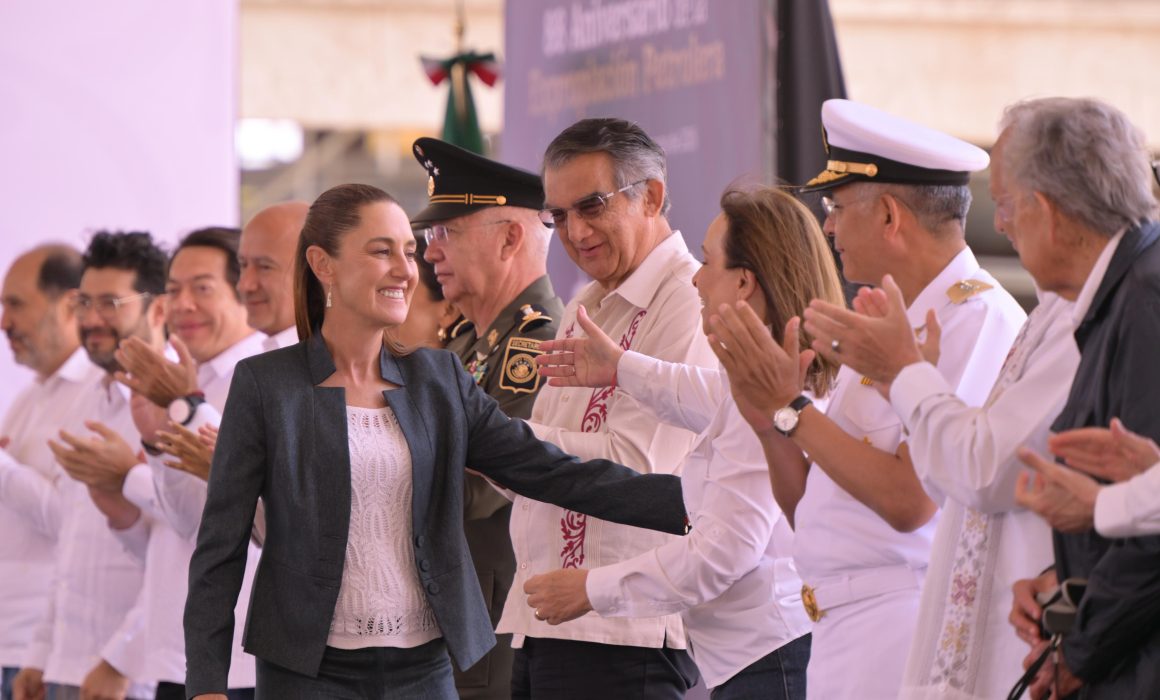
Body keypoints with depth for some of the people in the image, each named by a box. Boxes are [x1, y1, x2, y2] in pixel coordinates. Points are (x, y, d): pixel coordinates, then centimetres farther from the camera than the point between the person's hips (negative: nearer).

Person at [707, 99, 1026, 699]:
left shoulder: (977, 318, -11)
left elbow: (910, 500, -20)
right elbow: (805, 509, 17)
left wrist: (791, 408, -11)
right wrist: (767, 415, 0)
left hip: (904, 630, -8)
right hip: (837, 626, 8)